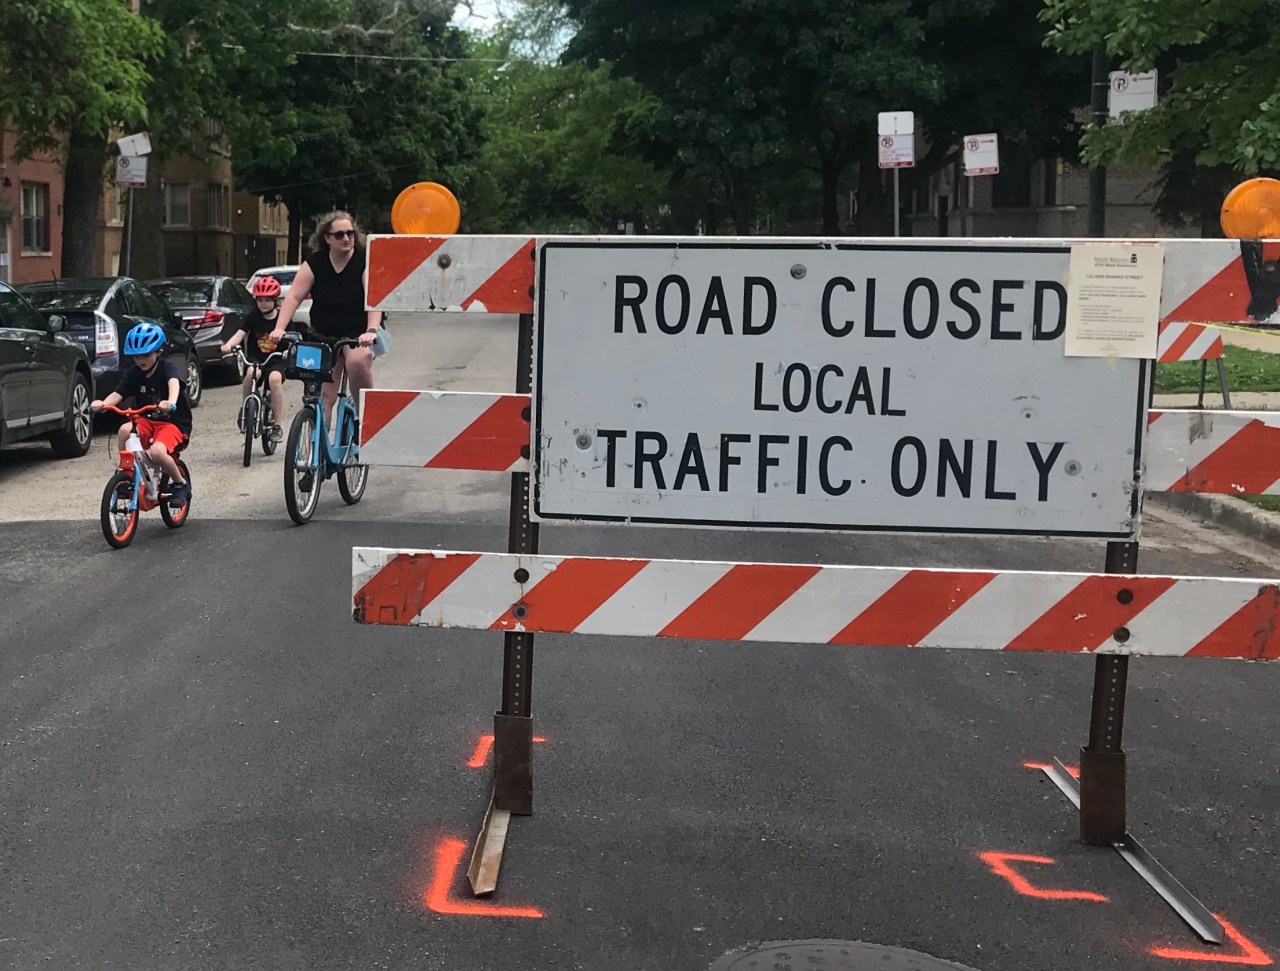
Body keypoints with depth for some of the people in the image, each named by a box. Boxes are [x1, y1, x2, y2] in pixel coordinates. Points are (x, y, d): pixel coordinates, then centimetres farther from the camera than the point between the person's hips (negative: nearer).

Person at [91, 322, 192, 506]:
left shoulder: (166, 368, -10)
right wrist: (103, 403, -35)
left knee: (157, 451, -33)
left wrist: (170, 402, -55)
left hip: (174, 423, -5)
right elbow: (118, 394, -11)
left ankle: (180, 483, -4)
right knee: (124, 430, -28)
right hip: (147, 421, 5)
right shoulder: (133, 374, 3)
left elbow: (174, 383, -32)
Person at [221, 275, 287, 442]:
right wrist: (229, 345, -31)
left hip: (276, 360, -1)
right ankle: (244, 408, -9)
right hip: (254, 359, 1)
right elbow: (240, 333, -11)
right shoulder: (253, 316, 1)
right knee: (251, 373, -35)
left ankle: (277, 426, -21)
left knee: (275, 378, -33)